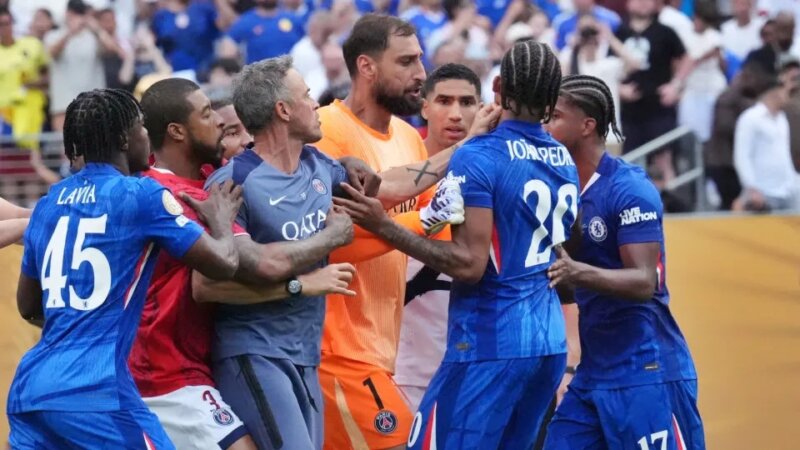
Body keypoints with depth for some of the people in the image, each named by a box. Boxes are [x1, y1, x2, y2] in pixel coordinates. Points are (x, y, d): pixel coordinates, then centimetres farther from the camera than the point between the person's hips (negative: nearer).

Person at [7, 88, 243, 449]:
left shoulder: (49, 204, 16)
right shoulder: (142, 196, -3)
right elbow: (224, 264, 0)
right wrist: (222, 222, 21)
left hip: (29, 388, 7)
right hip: (96, 393, -7)